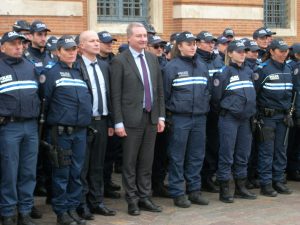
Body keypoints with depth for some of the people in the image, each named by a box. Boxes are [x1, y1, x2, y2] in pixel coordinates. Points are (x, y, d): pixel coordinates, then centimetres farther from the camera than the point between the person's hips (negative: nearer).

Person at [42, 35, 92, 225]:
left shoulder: (81, 72, 15)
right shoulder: (52, 73, -3)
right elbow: (45, 100, -4)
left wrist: (87, 118, 15)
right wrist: (49, 120, -3)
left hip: (80, 131, 5)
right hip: (60, 131, -5)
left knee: (77, 172, 9)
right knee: (61, 172, 0)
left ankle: (73, 208, 18)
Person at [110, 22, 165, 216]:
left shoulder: (153, 59, 10)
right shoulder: (120, 61, -6)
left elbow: (159, 90, 13)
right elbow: (116, 95, -8)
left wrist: (161, 116, 7)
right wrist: (118, 122, -12)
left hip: (151, 117, 5)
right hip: (132, 118, -5)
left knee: (147, 162, 10)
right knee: (130, 162, 4)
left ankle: (145, 197, 19)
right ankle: (132, 200, 14)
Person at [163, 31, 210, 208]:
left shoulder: (201, 66, 12)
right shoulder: (172, 67, -6)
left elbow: (207, 90, 18)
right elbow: (165, 92, -5)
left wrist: (205, 107, 10)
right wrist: (169, 113, -4)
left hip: (199, 117, 6)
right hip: (179, 118, -5)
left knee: (197, 156, 10)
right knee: (177, 157, 1)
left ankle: (194, 190, 20)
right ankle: (178, 193, 8)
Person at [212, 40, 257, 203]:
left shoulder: (248, 71, 12)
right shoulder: (224, 72, -8)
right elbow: (216, 97, -5)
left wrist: (252, 111, 15)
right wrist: (224, 109, 4)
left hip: (245, 118, 6)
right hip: (229, 119, -6)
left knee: (243, 154, 11)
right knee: (227, 155, -2)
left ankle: (240, 187, 21)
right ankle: (224, 190, 5)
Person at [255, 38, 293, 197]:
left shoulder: (287, 70, 12)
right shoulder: (263, 69, -9)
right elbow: (253, 92, -11)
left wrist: (288, 112, 16)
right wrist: (255, 116, -12)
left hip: (282, 116, 6)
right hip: (267, 116, -6)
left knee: (281, 150, 10)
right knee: (266, 151, -3)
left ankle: (278, 181, 18)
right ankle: (265, 184, 3)